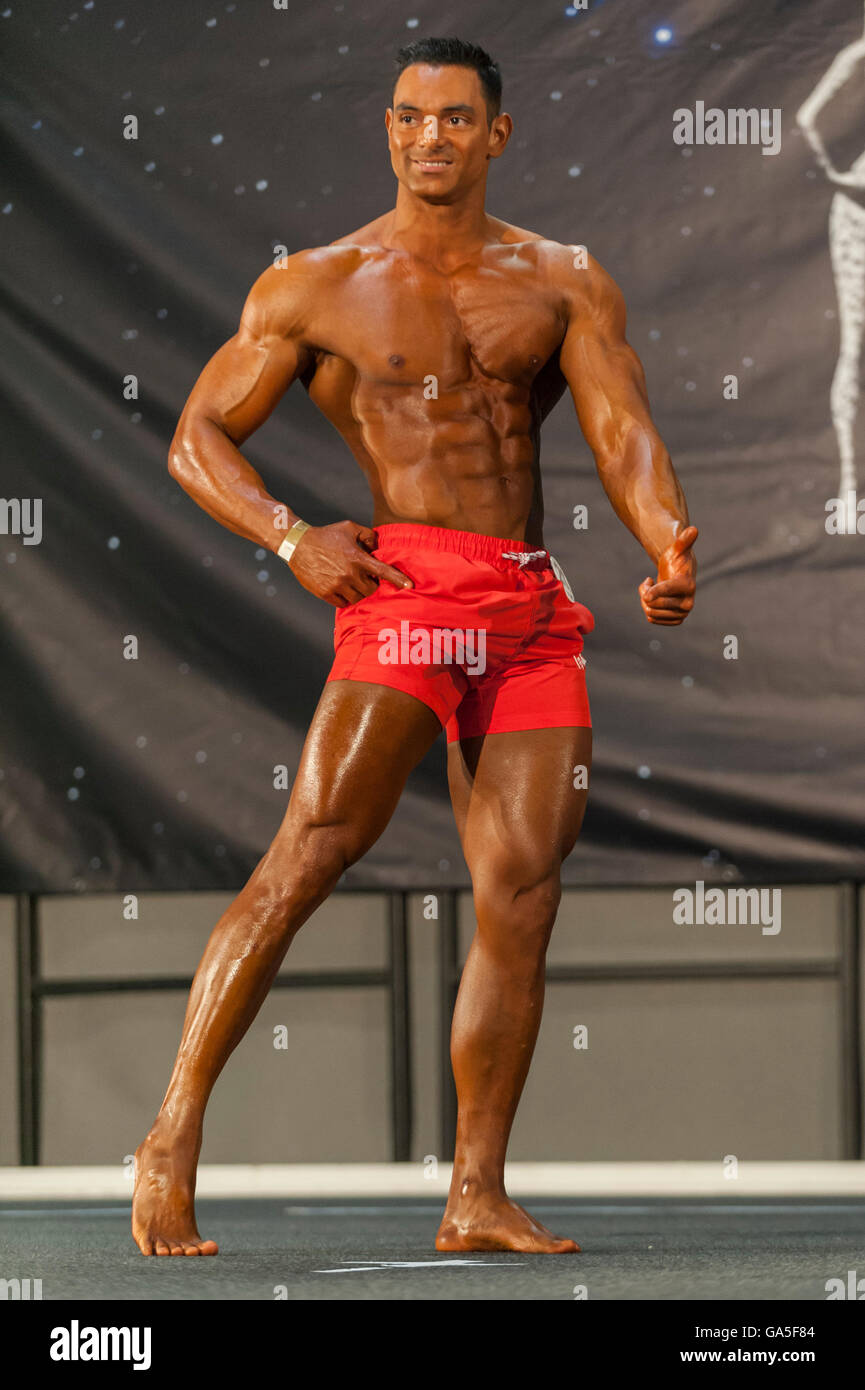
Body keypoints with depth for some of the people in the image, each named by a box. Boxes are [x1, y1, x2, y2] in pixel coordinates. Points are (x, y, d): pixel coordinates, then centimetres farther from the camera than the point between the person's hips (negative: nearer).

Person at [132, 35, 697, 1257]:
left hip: (535, 614, 4)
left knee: (521, 896, -2)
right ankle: (175, 1137, -16)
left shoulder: (563, 284, 12)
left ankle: (477, 1199, 3)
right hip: (407, 583, -4)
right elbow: (198, 439, 7)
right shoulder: (316, 287, 7)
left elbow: (625, 436, 1)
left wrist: (670, 547, -20)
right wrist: (289, 536, -10)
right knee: (312, 849, -19)